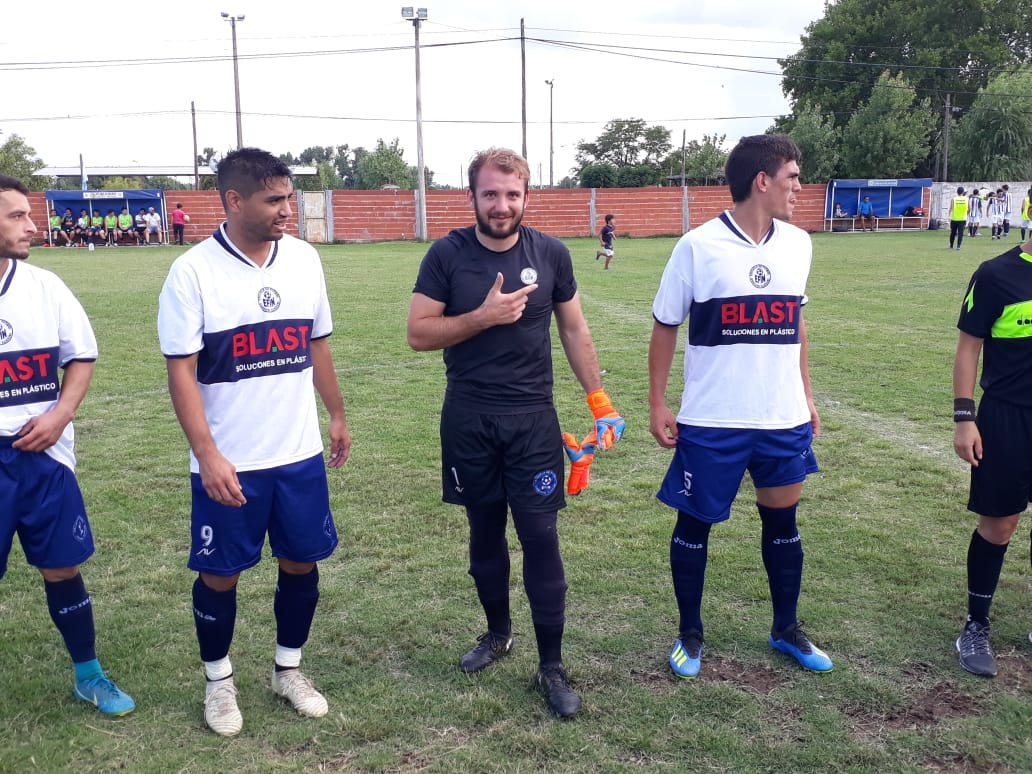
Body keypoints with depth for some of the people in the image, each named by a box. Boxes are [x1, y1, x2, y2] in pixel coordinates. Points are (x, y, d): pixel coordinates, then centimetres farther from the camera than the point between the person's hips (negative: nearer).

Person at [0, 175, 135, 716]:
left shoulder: (44, 286, -1)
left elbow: (82, 356, 7)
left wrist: (59, 416, -7)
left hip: (44, 456, 2)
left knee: (62, 569, 11)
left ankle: (89, 676, 28)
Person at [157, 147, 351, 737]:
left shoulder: (304, 259, 1)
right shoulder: (193, 272, -12)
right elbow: (181, 370, -12)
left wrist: (337, 415, 16)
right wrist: (208, 455, -18)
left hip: (301, 454, 4)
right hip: (228, 464, -4)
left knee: (302, 562, 12)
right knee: (221, 574, 9)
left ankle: (289, 669, 34)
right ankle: (219, 680, 32)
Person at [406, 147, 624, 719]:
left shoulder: (550, 254, 0)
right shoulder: (447, 255, -4)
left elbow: (573, 329, 8)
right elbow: (419, 334, -6)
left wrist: (598, 399, 3)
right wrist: (484, 316, -19)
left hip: (533, 420, 0)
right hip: (468, 421, 1)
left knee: (540, 538, -2)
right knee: (485, 532, 14)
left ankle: (551, 665, 10)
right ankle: (497, 632, 36)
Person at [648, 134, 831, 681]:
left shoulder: (798, 244, 4)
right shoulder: (698, 246, -10)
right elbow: (665, 327, -3)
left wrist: (806, 394, 15)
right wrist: (657, 405, -5)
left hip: (784, 420, 4)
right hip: (711, 423, -4)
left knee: (782, 520, 15)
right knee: (695, 524, 8)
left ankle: (787, 629, 35)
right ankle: (690, 634, 27)